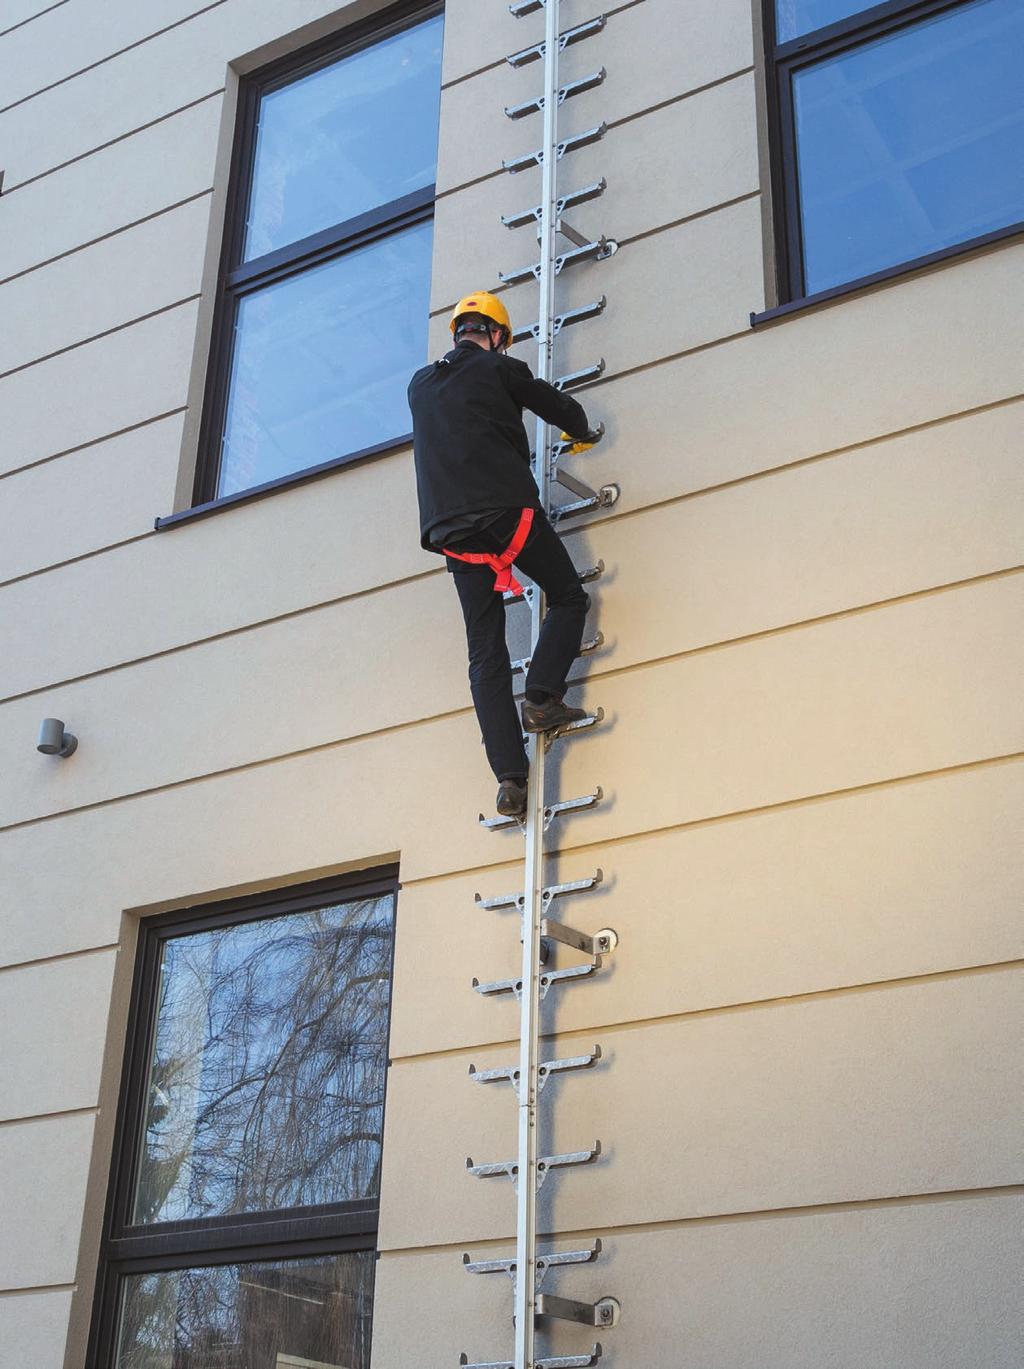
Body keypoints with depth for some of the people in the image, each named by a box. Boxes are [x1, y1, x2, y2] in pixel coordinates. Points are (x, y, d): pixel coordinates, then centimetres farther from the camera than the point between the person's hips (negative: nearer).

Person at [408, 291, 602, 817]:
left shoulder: (420, 384, 20)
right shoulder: (500, 369, 7)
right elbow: (562, 408, 15)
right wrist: (582, 434, 37)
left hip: (451, 528, 4)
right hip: (508, 508, -4)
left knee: (485, 655, 2)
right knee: (568, 597, 15)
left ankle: (508, 776, -8)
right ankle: (541, 697, -6)